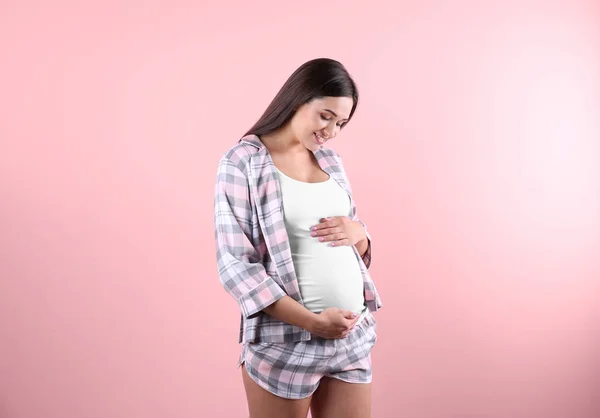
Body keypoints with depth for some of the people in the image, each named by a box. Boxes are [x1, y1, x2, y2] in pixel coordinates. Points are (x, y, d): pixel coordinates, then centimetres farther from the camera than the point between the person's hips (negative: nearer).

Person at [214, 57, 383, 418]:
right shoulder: (243, 163, -9)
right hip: (286, 342, -5)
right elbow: (235, 265, -14)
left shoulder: (330, 160, 10)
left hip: (354, 336, 5)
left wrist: (357, 233, -6)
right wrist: (312, 322, -19)